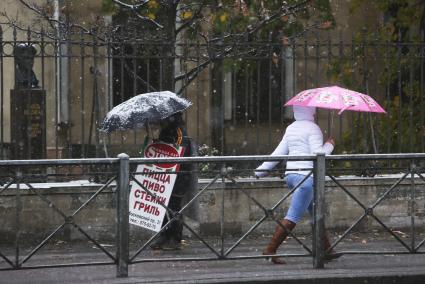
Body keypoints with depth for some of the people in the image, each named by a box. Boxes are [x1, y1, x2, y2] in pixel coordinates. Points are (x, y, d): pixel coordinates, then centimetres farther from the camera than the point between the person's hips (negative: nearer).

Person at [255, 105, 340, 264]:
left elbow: (278, 152, 14)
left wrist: (260, 171, 18)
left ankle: (326, 250, 21)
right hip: (306, 175, -9)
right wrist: (329, 145, 2)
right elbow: (318, 154, -17)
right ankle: (270, 250, -14)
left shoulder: (291, 128, 16)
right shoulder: (312, 128, -9)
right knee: (293, 217, -10)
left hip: (290, 174, 9)